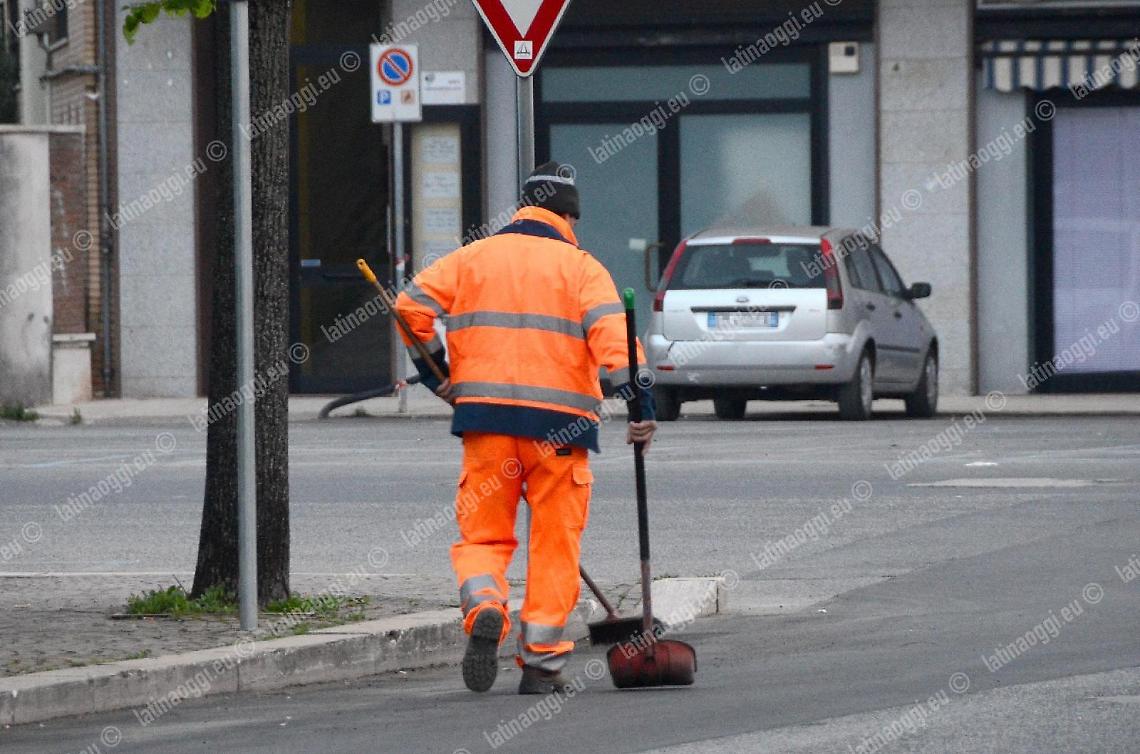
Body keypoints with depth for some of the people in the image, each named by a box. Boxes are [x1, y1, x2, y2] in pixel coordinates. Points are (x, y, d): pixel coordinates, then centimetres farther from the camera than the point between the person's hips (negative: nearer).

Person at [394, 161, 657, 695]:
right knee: (555, 541, 7)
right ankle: (542, 660, 4)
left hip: (486, 414, 1)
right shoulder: (581, 269, 5)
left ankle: (483, 608, -20)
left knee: (483, 532, 10)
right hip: (560, 422, -1)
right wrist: (638, 401, -15)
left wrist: (435, 372, 16)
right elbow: (612, 334, -10)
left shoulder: (472, 258, 12)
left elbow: (412, 306, 6)